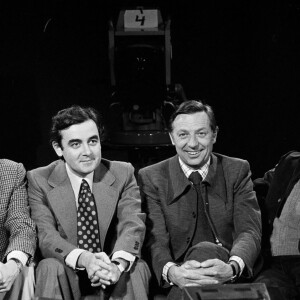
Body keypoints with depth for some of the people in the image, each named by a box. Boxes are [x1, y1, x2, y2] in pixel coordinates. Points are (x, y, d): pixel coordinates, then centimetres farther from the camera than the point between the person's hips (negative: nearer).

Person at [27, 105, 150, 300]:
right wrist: (84, 259, -37)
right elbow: (46, 235, -15)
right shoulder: (39, 180, -3)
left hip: (114, 278, 0)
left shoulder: (123, 174, 1)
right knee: (50, 267, -32)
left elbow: (132, 224, -13)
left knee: (137, 268, -31)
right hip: (67, 274, 0)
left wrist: (119, 264, -37)